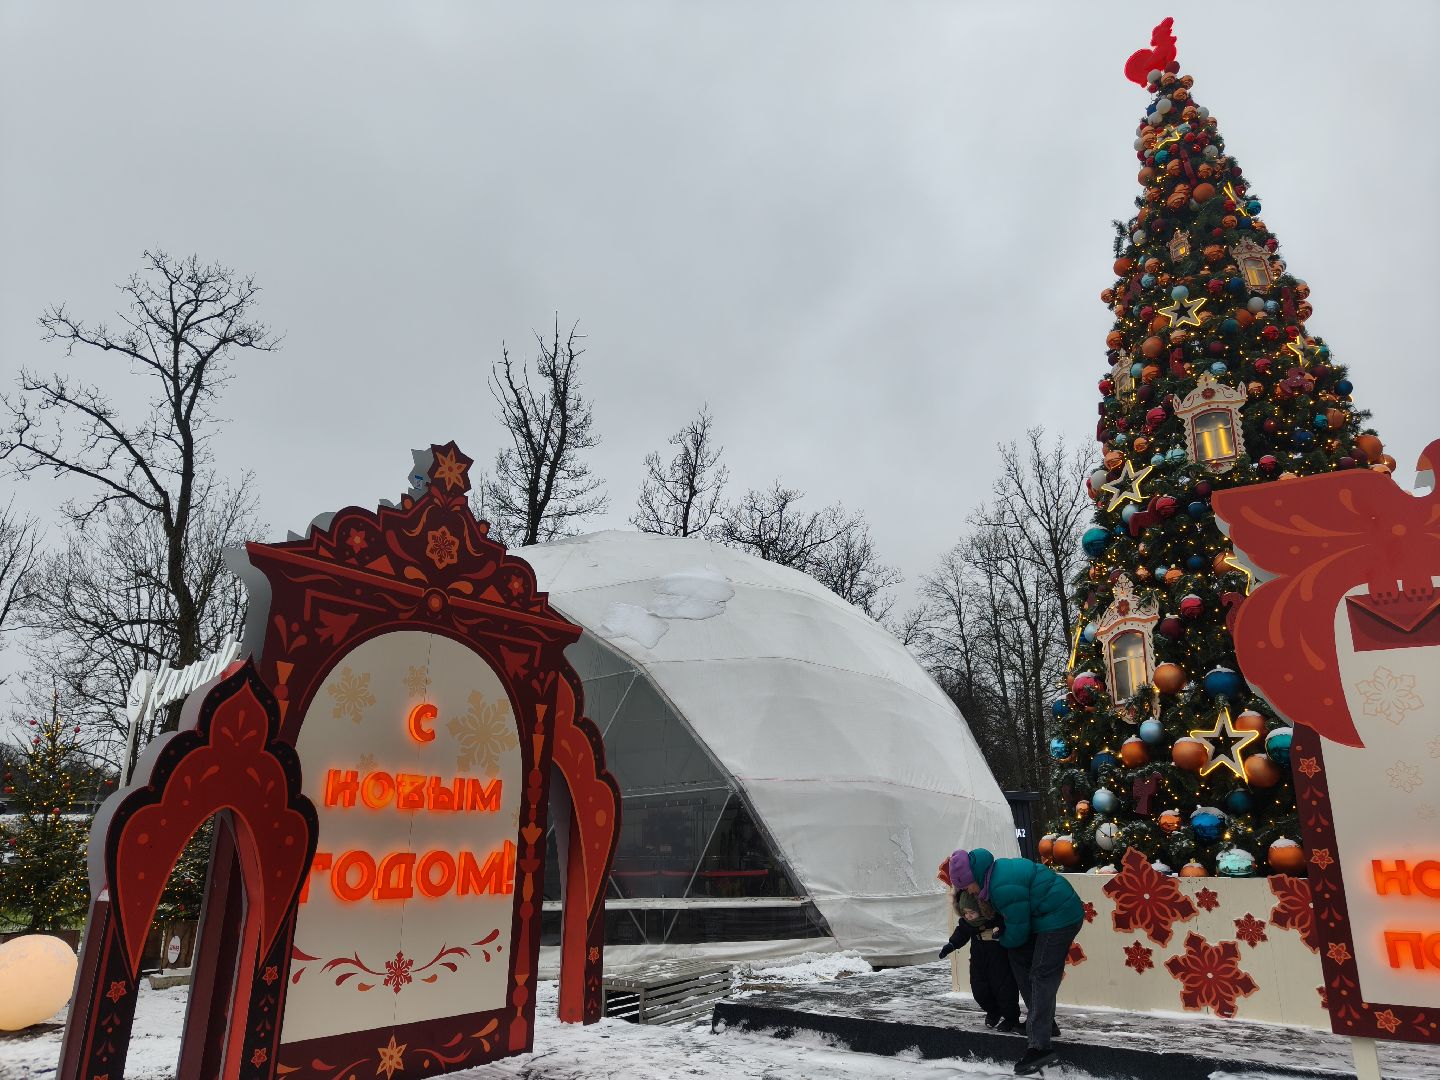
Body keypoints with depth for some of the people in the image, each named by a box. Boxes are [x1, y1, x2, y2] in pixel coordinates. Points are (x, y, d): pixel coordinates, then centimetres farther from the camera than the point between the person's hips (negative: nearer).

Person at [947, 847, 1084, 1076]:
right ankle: (1042, 1021, 23)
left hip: (1060, 918, -10)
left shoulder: (1004, 887, -26)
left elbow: (1017, 933, -15)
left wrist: (1002, 939, 5)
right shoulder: (997, 871, 4)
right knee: (1020, 958, 14)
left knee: (1041, 977, -11)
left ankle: (1040, 1046, -12)